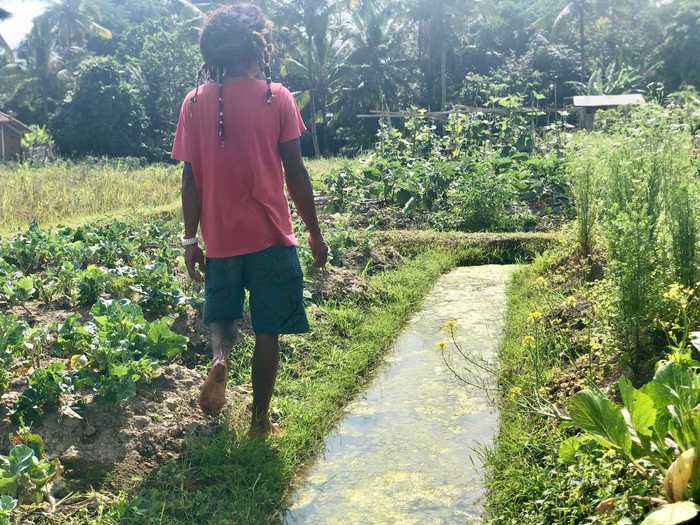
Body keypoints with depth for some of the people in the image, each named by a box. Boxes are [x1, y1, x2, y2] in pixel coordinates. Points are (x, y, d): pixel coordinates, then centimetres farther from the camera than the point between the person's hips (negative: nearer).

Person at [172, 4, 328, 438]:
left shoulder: (196, 102, 0)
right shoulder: (276, 97, -5)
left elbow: (191, 179, 0)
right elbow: (295, 174, -6)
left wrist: (191, 240, 7)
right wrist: (315, 232, 3)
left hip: (219, 238, 2)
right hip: (270, 236, -2)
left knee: (220, 314, 24)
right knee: (268, 331, 9)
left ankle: (221, 356, -6)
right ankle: (260, 420, 16)